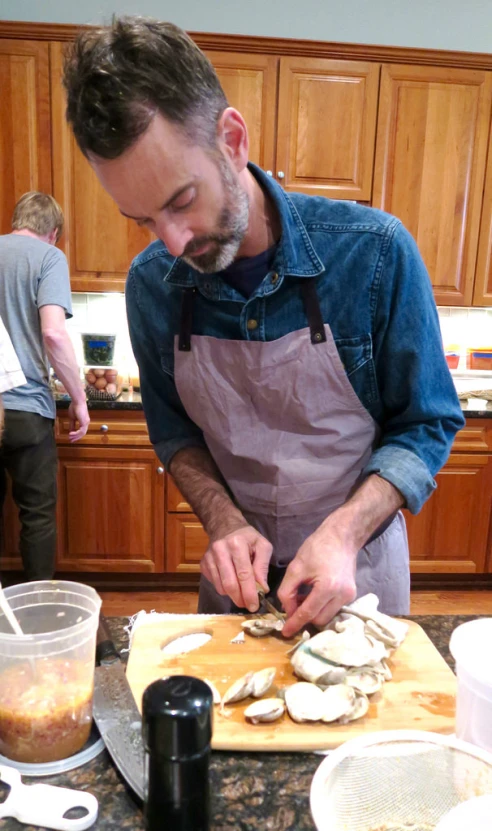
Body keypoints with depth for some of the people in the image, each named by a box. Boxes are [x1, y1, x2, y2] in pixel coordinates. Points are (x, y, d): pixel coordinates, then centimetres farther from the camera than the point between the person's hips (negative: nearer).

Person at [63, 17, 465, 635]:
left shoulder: (375, 252, -21)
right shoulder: (151, 286, -12)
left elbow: (428, 423, -12)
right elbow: (173, 427, 1)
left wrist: (343, 533, -26)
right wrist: (224, 521, -15)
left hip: (357, 564, -2)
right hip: (236, 567, 3)